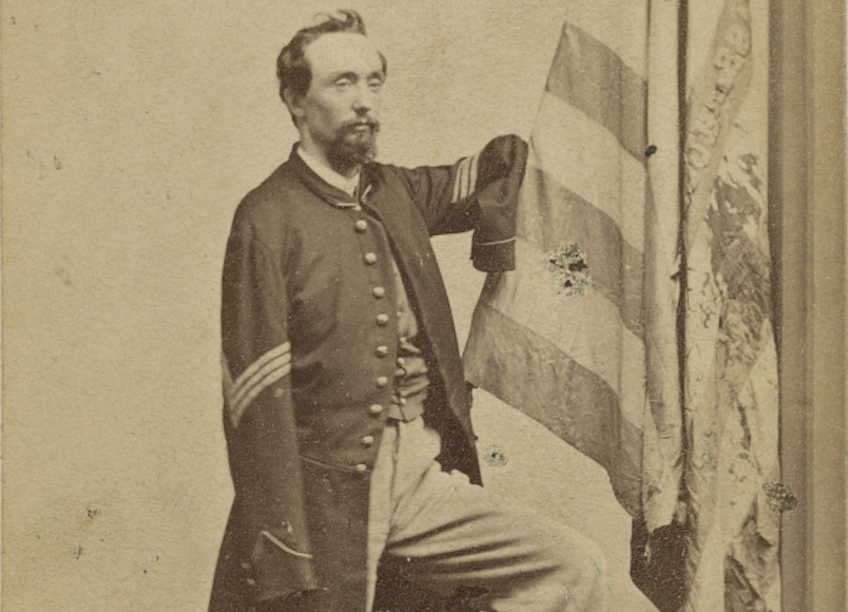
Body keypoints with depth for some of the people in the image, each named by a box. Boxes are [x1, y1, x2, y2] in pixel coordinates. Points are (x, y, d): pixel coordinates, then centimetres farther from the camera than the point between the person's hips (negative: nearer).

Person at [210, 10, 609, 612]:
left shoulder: (397, 191, 10)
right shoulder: (268, 218, -9)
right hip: (328, 493, -5)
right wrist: (282, 560, -17)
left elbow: (503, 163, 30)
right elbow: (258, 398, -14)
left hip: (423, 477, 6)